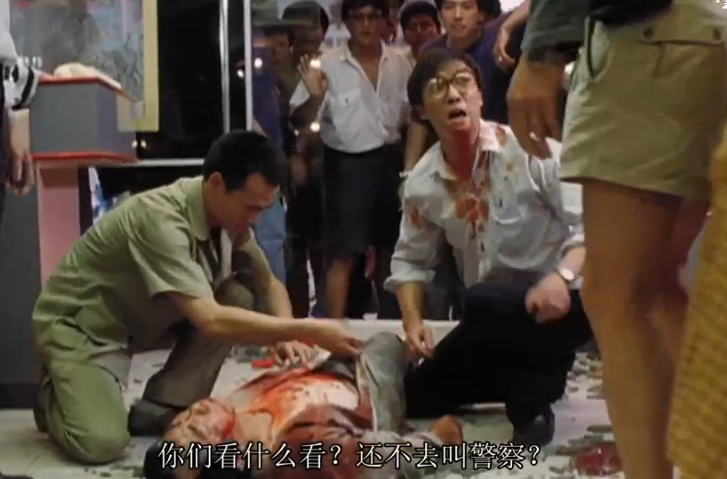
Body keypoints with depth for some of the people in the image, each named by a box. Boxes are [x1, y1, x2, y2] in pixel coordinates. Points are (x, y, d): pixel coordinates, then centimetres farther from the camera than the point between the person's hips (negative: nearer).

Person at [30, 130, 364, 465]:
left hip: (139, 320, 7)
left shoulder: (230, 215, -9)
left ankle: (159, 411, -4)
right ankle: (55, 398, 8)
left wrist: (286, 334, -18)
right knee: (102, 444, -27)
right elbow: (211, 321, -42)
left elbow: (270, 285, 3)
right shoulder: (161, 220, -34)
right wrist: (309, 331, -41)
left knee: (239, 295, -13)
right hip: (79, 324, -7)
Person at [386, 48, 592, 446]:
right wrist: (412, 320, -3)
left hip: (559, 302, -6)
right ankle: (535, 373, 14)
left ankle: (532, 397, -11)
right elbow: (411, 259, 13)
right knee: (413, 395, 4)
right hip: (492, 313, 7)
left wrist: (563, 276, -35)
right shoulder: (421, 184, -1)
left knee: (486, 302, -38)